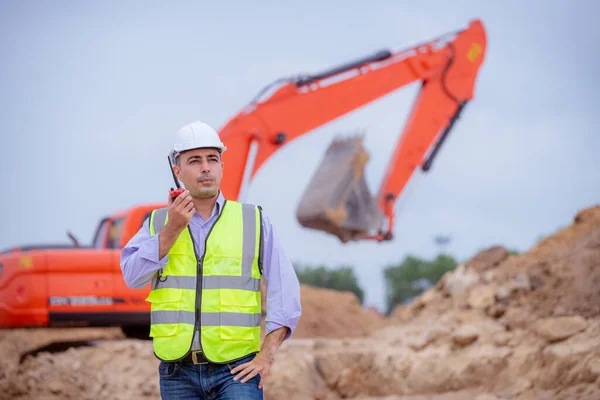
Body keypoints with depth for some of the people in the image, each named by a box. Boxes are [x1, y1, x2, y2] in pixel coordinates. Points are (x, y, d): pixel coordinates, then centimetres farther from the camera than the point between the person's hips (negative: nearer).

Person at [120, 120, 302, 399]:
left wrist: (267, 355, -11)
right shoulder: (157, 223, 9)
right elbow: (133, 275, -7)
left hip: (237, 369, -2)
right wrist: (172, 229, -12)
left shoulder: (254, 221, 4)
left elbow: (284, 291, -1)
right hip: (178, 371, 2)